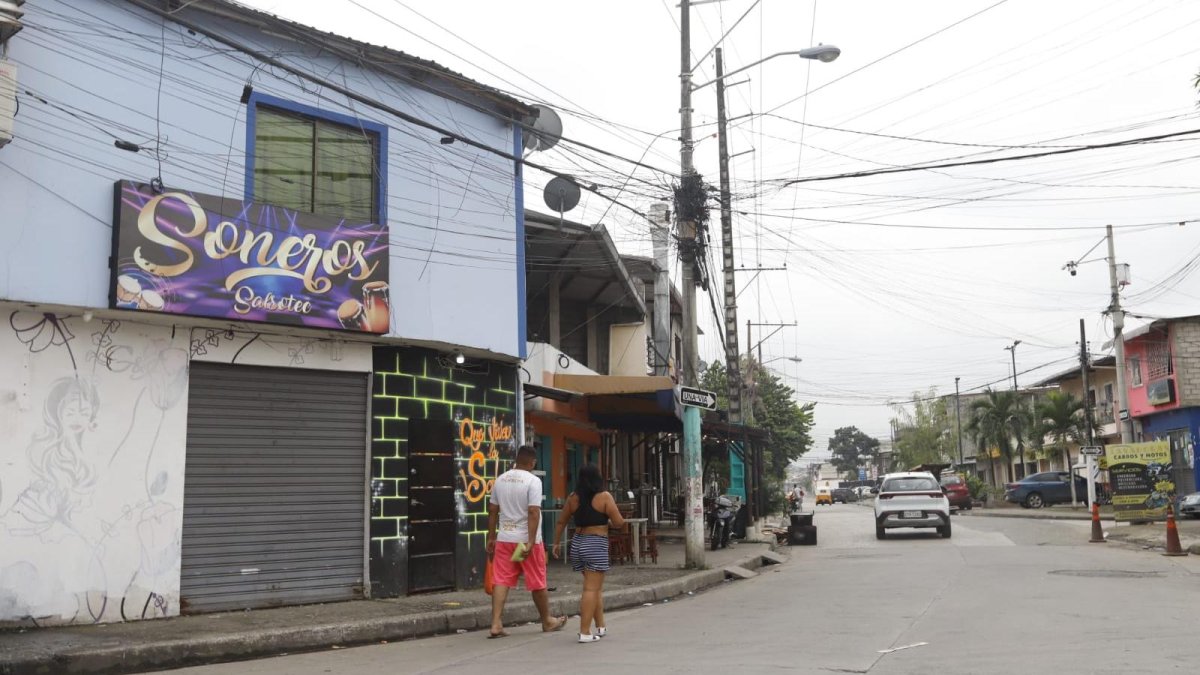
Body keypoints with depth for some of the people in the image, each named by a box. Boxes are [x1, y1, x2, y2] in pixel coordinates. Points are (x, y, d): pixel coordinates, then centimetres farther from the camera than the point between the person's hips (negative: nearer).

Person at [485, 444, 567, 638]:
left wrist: (491, 538, 17)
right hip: (526, 539, -4)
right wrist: (531, 542, -20)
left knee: (501, 580, 3)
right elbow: (533, 512, -19)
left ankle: (496, 624, -5)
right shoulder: (533, 481, -11)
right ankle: (547, 621, 24)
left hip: (504, 539, 4)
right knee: (538, 583, 9)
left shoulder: (500, 480, 7)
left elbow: (492, 510, 10)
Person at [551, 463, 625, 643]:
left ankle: (601, 627, 25)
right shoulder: (604, 497, -7)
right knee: (591, 589, -5)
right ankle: (585, 632, -8)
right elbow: (619, 522, -8)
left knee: (596, 587, 19)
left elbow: (561, 522, 13)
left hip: (577, 543, 6)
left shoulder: (573, 498, 7)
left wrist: (557, 543, 24)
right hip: (596, 545, -6)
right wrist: (608, 522, 13)